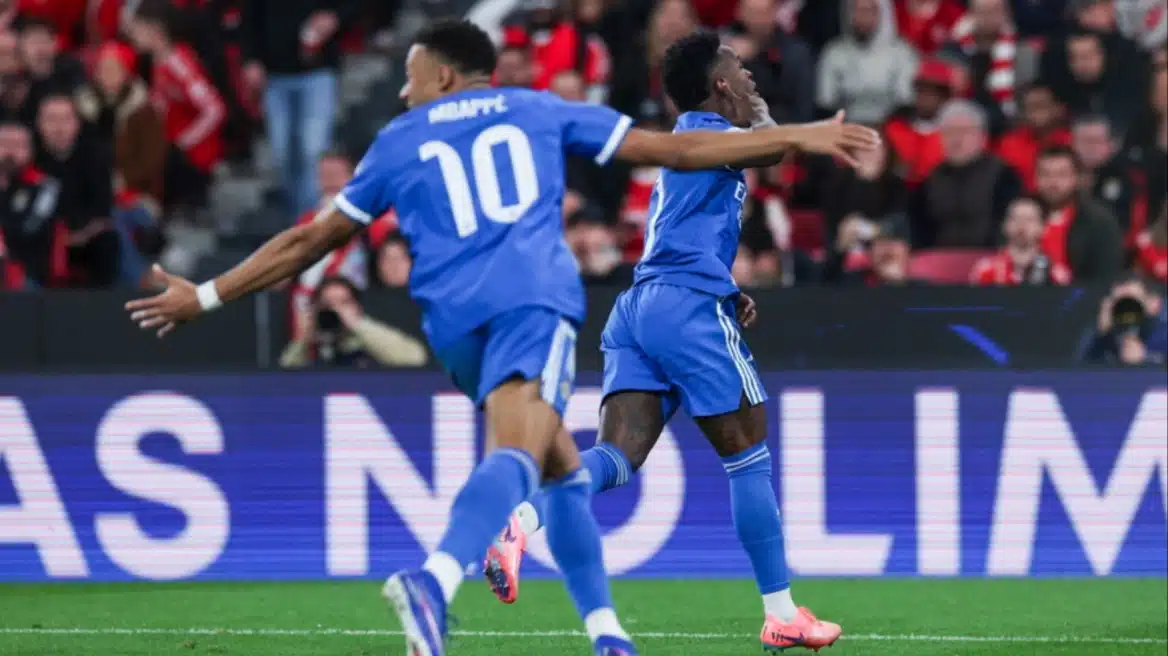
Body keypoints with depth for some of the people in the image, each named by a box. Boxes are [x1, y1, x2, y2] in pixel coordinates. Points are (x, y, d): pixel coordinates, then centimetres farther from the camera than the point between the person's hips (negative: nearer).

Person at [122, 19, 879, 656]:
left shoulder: (399, 142, 22)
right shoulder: (538, 111, 21)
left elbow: (311, 240, 23)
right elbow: (675, 150, 20)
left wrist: (206, 296, 32)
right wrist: (796, 137, 26)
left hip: (455, 324, 3)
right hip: (535, 299, -3)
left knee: (563, 466, 21)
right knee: (516, 455, -25)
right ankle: (435, 580, -53)